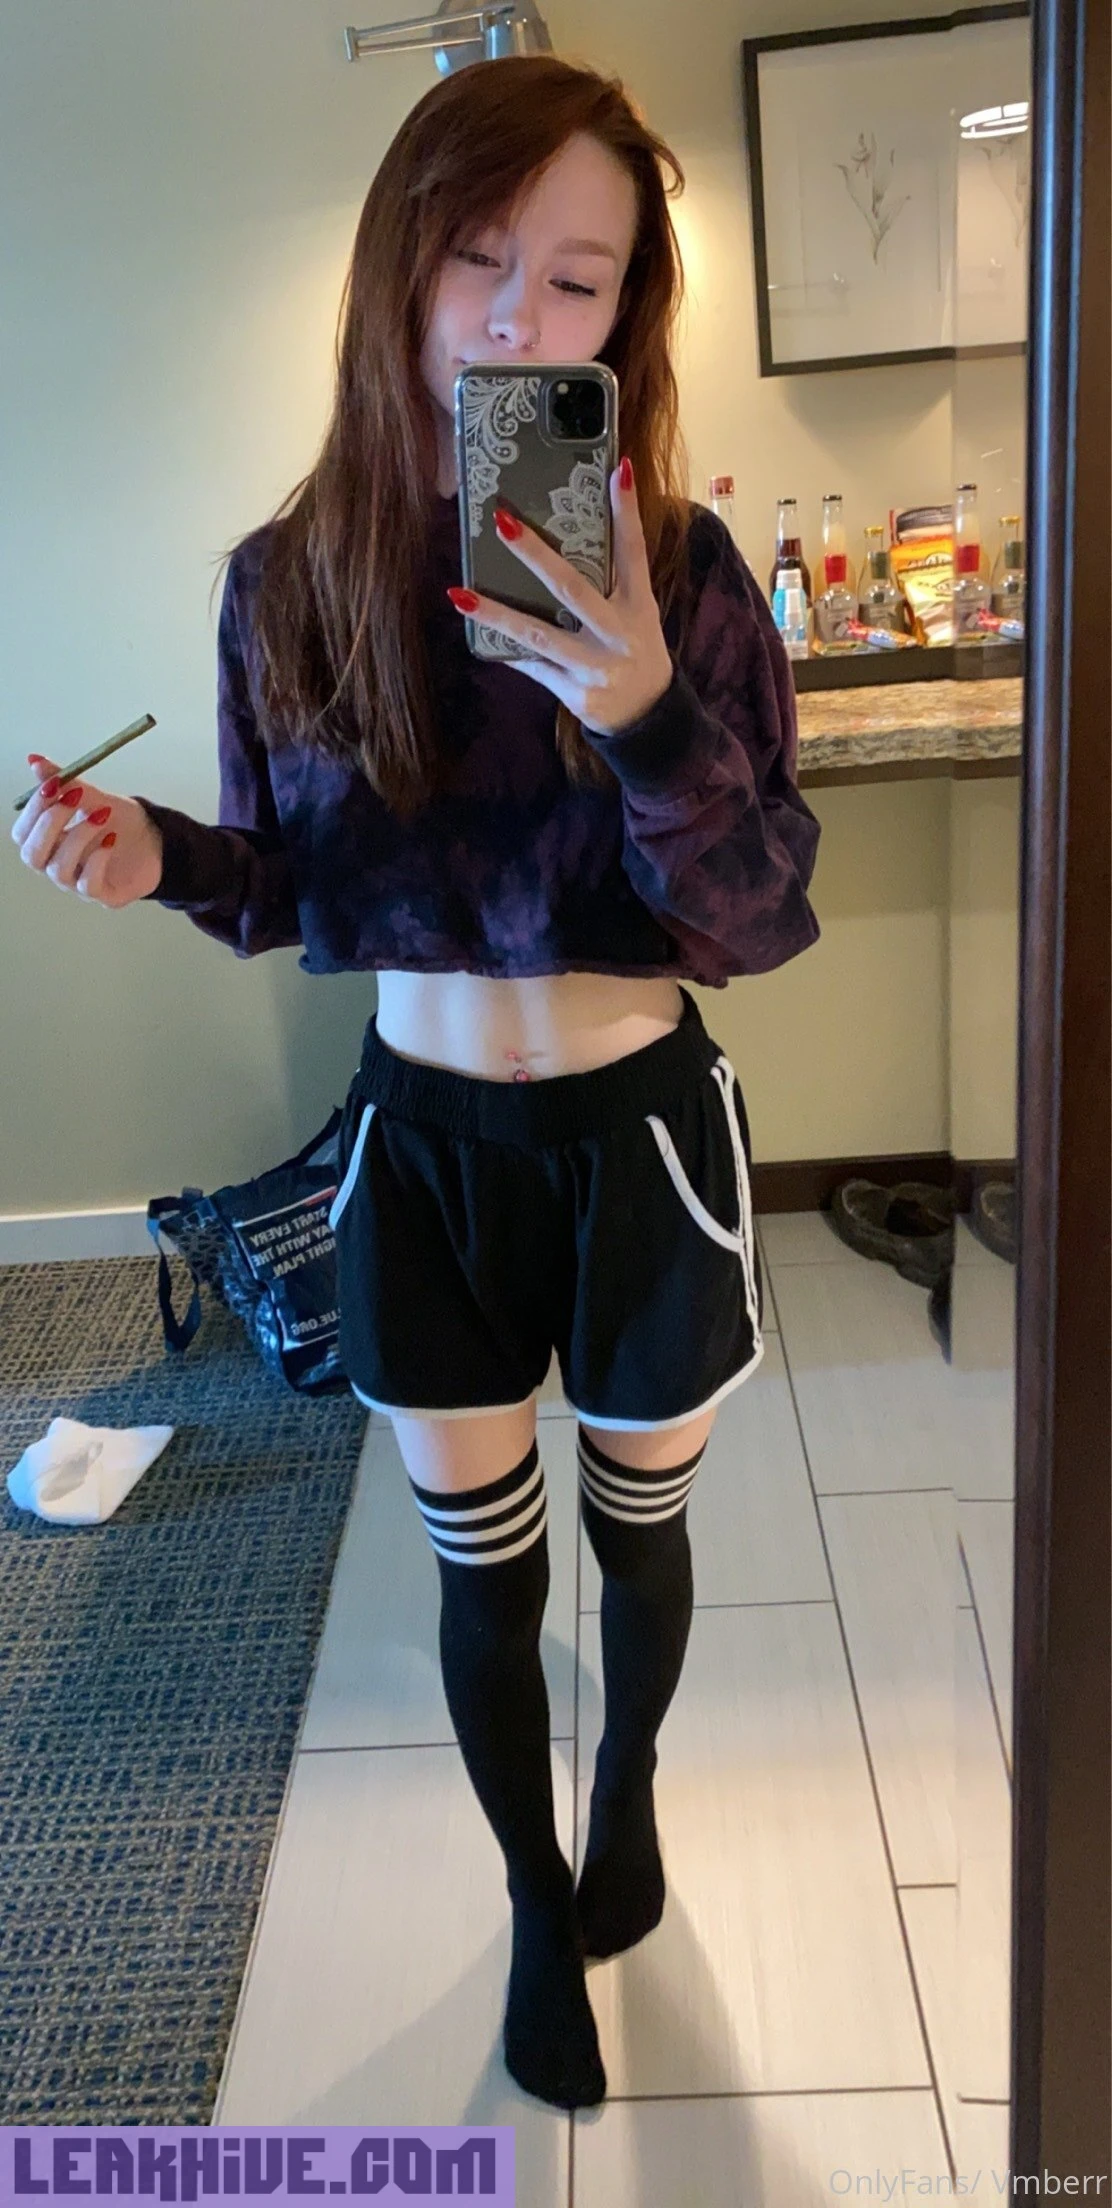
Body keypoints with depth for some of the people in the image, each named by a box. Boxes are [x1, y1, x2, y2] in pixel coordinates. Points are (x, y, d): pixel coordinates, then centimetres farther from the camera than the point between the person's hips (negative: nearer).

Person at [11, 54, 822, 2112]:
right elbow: (291, 887, 3)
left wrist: (645, 718, -32)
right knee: (481, 1567, 17)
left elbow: (761, 922, -14)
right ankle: (539, 1903, 46)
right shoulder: (290, 578, -6)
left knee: (637, 1528, 21)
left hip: (641, 1135, -1)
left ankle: (629, 1777, 56)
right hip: (420, 1142, 2)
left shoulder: (678, 567, -12)